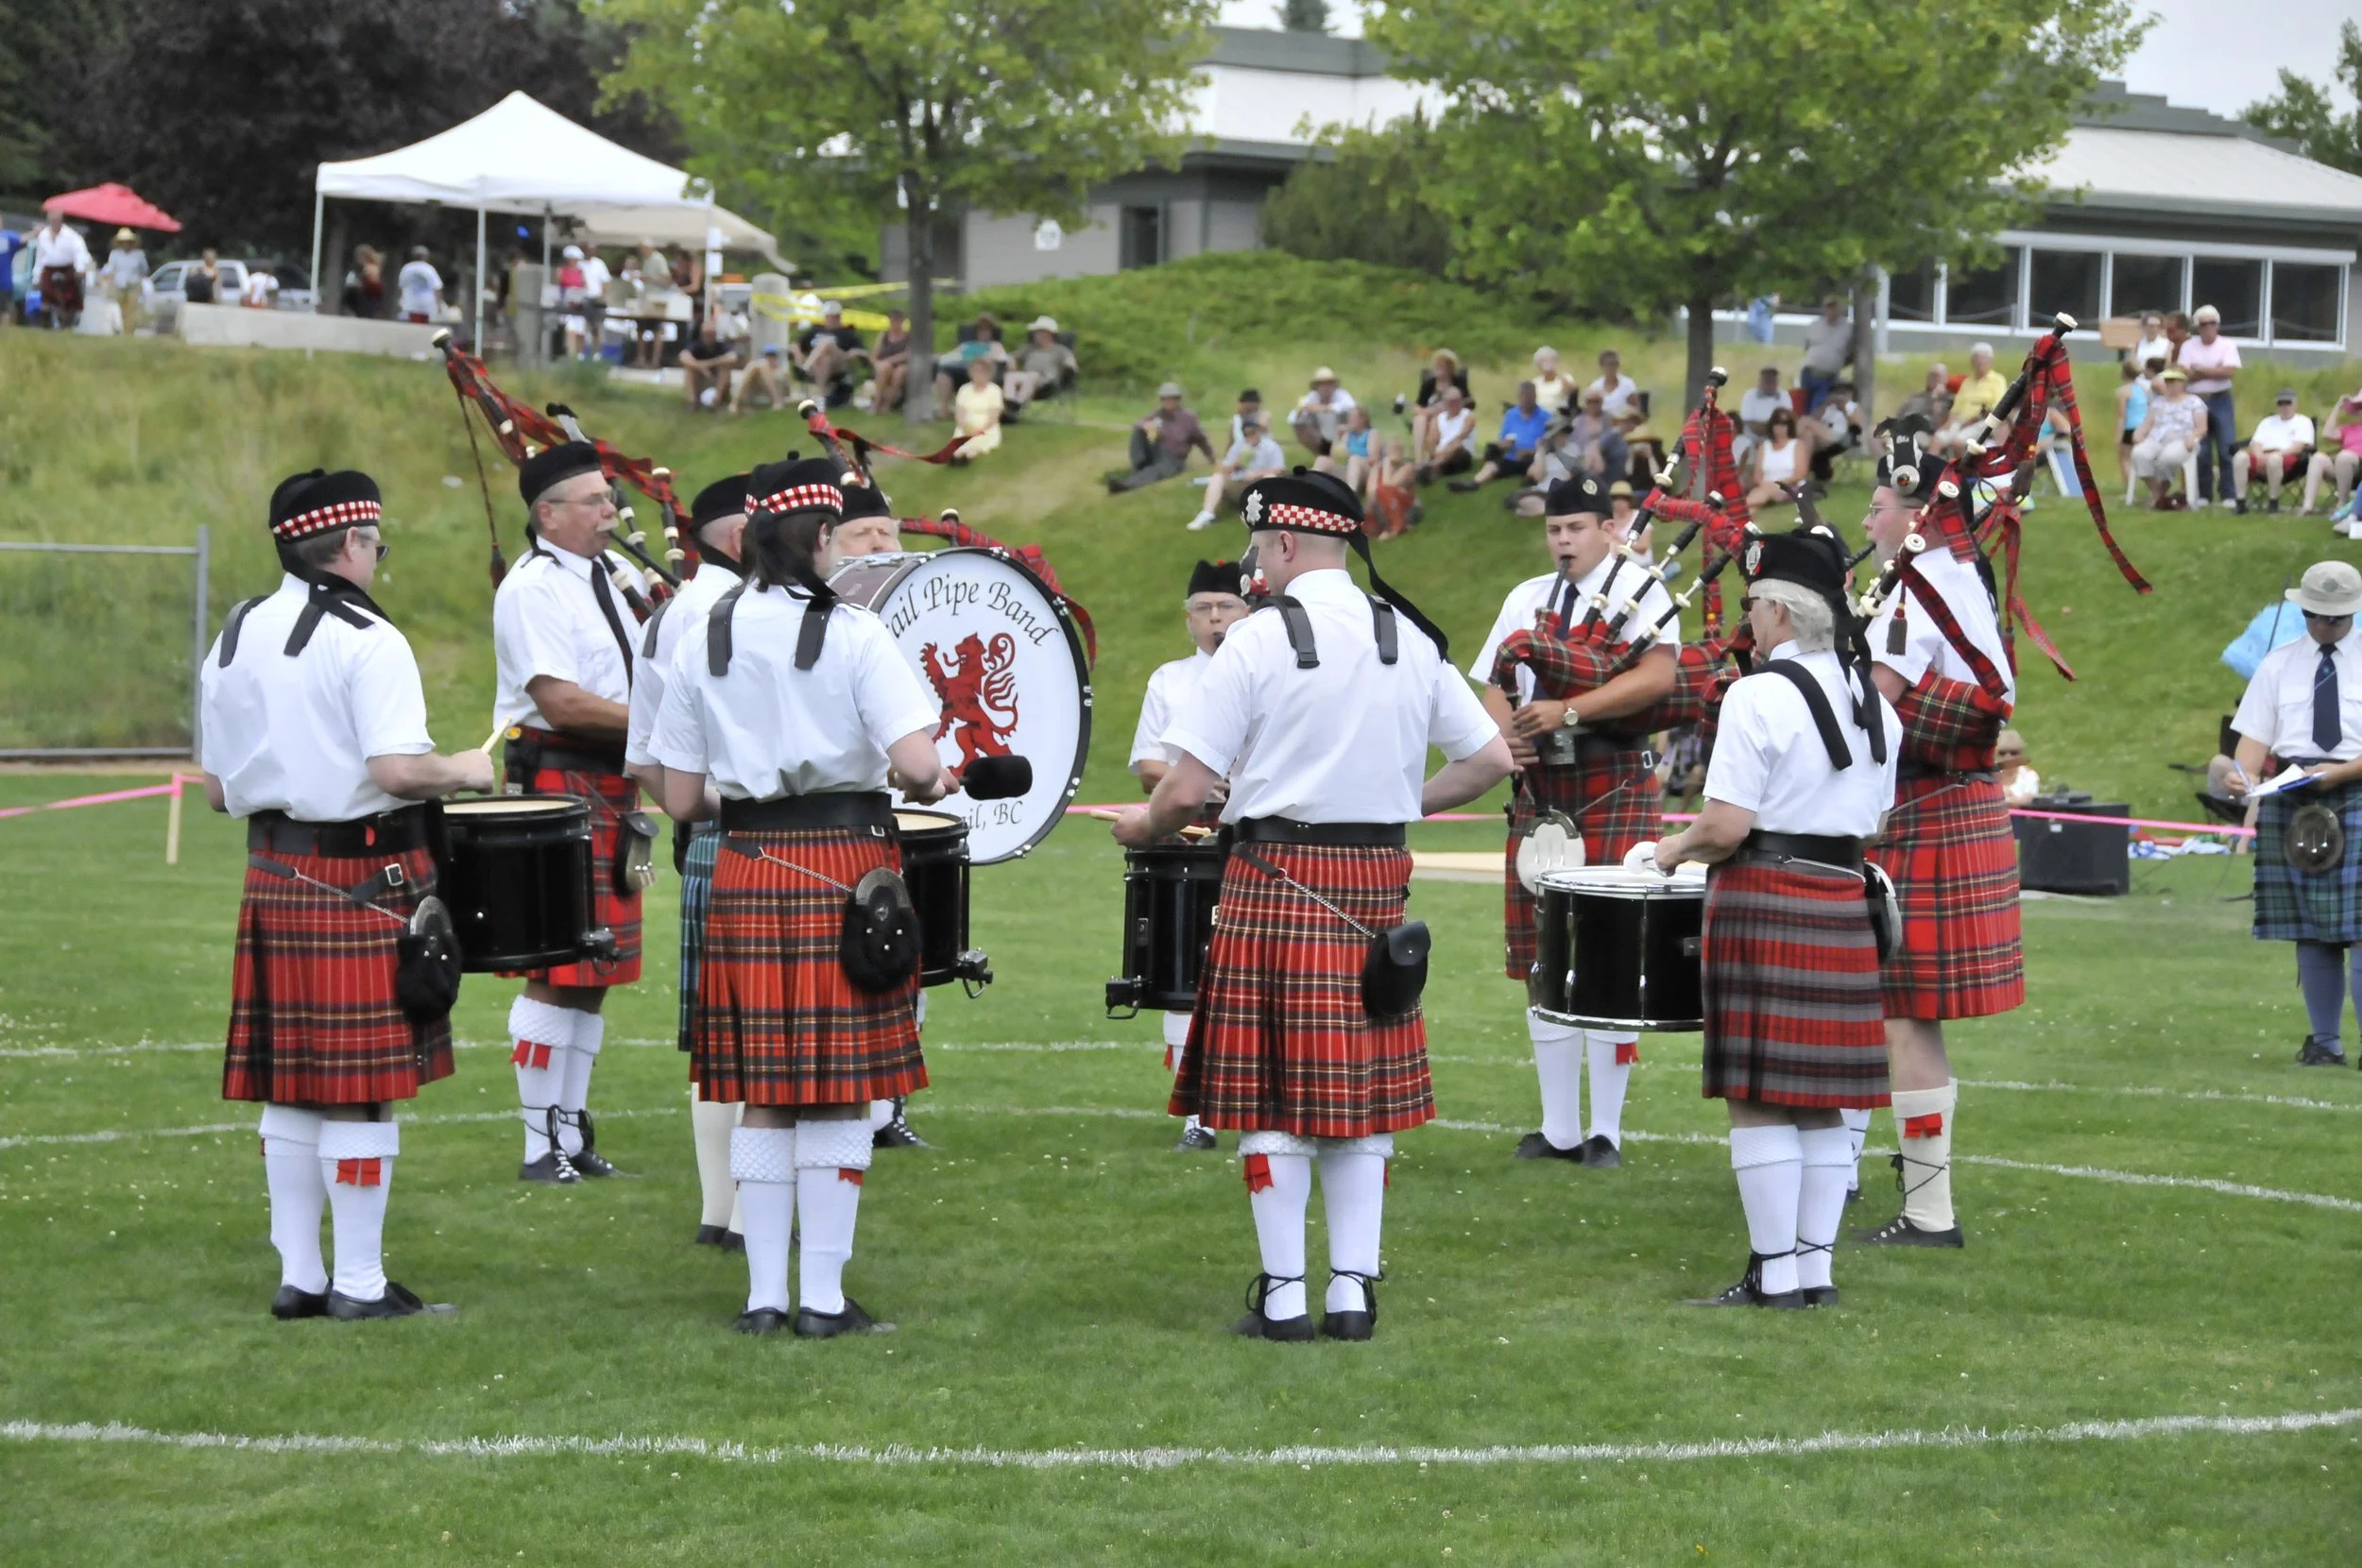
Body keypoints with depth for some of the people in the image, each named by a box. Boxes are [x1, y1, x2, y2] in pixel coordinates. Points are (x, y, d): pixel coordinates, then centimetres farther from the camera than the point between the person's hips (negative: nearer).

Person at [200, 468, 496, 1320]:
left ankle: (298, 1274, 17)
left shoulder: (234, 638, 10)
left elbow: (216, 790, 13)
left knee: (288, 1086, 12)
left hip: (273, 880, 7)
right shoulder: (366, 641, -13)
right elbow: (397, 771, -23)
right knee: (363, 1087, -1)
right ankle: (360, 1282, 3)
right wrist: (466, 770, -5)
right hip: (365, 882, -7)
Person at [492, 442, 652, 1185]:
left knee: (596, 972, 11)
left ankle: (573, 1134, 18)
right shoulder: (531, 589, -13)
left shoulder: (611, 571, 13)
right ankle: (540, 1145, -2)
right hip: (556, 785, -9)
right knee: (555, 972, -7)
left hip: (613, 789, 9)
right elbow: (561, 702, -21)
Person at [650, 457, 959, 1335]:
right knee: (841, 1096, 2)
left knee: (762, 1098, 10)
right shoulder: (853, 634, -8)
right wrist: (931, 785, 4)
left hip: (743, 872, 4)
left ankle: (765, 1295, 11)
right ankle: (823, 1297, 3)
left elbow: (680, 801, 5)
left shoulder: (701, 642, 5)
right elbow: (916, 764, -18)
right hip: (845, 873, -4)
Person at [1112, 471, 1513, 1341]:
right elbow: (1491, 759, 9)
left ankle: (1283, 1295, 4)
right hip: (1377, 881, 5)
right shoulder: (1411, 639, 6)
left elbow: (1186, 790, -12)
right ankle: (1353, 1289, 10)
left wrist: (1142, 828, 8)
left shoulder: (1259, 639, -10)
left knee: (1273, 1095, 2)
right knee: (1364, 1088, 10)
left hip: (1276, 877, -5)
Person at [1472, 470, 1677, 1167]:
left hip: (1615, 790, -6)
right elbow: (1491, 684, 13)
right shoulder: (1526, 599, 15)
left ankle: (1607, 1130, 2)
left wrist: (1567, 710, -23)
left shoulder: (1639, 591, -3)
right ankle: (1559, 1128, 14)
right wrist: (1507, 733, -9)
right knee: (1543, 958, 7)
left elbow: (1658, 674, -18)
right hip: (1539, 791, 6)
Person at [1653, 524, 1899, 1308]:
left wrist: (1677, 847, 1)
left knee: (1759, 1100, -2)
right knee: (1823, 1102, 11)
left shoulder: (1759, 695, -14)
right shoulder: (1871, 699, 11)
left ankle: (1776, 1274, -1)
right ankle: (1815, 1266, 14)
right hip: (1842, 902, 7)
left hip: (1765, 905, -7)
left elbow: (1727, 824, -17)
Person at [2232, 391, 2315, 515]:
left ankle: (2273, 502, -28)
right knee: (2241, 457, -28)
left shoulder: (2303, 421, 16)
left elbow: (2299, 447, -2)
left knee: (2274, 459, -42)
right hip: (2263, 457, 5)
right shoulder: (2267, 422, 30)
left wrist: (2277, 453, -16)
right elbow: (2255, 444, 15)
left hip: (2290, 459, -4)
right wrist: (2260, 456, -10)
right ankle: (2240, 502, -30)